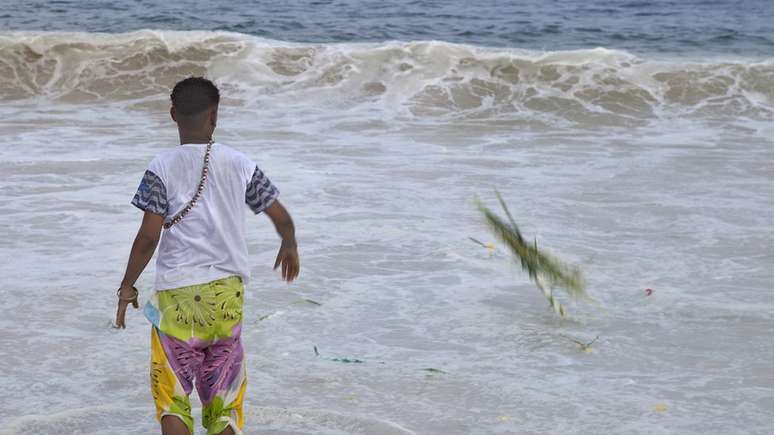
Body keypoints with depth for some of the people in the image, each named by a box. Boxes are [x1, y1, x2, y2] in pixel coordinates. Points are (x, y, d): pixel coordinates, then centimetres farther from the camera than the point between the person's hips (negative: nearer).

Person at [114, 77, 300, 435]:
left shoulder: (162, 168, -7)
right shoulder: (239, 164, 1)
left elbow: (149, 236, -12)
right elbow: (281, 217, 5)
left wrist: (127, 285, 0)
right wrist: (289, 246, 26)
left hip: (177, 293, -2)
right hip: (228, 292, 3)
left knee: (172, 395, 9)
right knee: (224, 400, 12)